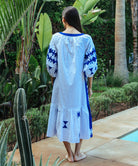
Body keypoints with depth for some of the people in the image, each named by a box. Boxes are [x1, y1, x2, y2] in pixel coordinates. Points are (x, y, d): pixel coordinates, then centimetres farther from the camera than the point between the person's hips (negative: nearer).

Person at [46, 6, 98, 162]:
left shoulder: (56, 38, -5)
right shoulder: (86, 39, -7)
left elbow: (51, 64, -2)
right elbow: (90, 67, -6)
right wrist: (90, 87, 5)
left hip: (61, 86, 1)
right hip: (79, 86, 0)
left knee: (63, 114, 11)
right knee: (79, 115, 14)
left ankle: (70, 154, 20)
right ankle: (77, 153, 23)